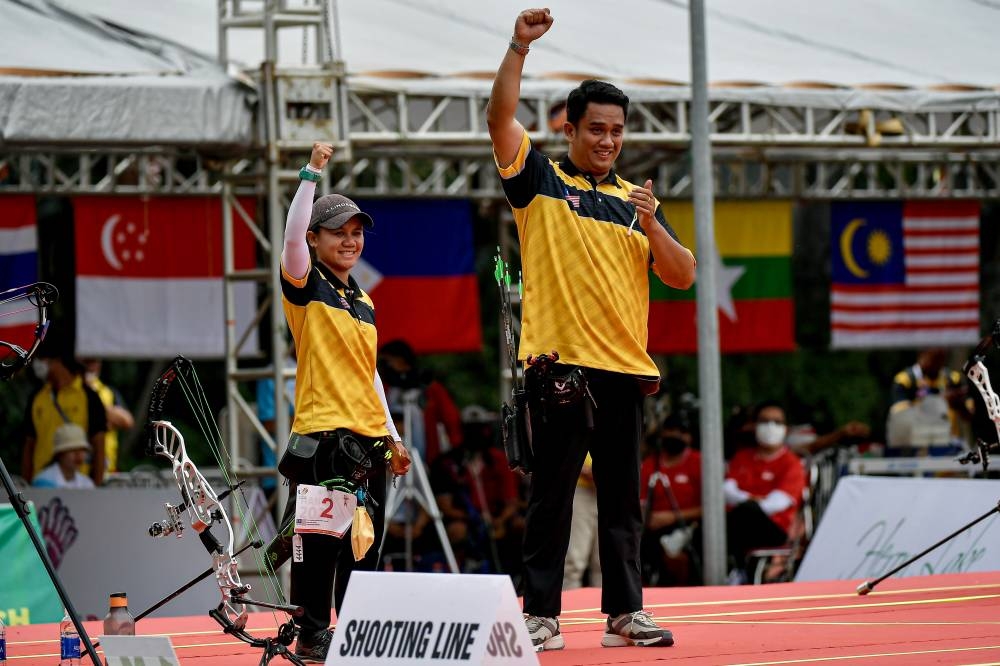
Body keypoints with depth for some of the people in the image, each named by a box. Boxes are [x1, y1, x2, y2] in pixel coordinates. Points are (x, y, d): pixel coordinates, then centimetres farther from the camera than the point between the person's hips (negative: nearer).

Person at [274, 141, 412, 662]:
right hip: (323, 433, -7)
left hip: (369, 438, 7)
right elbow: (292, 236, -19)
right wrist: (311, 174, -24)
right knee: (320, 539, -6)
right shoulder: (306, 287, 0)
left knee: (364, 542, 9)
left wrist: (392, 436, 20)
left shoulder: (364, 303, 19)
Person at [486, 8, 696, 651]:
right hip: (559, 363, -4)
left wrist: (651, 225, -7)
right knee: (551, 494, -3)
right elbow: (500, 117, -9)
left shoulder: (636, 200, 15)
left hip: (625, 367, 4)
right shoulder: (540, 180, 5)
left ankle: (626, 611, 10)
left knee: (623, 497, 7)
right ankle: (541, 615, -1)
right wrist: (519, 47, -18)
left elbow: (683, 275, 9)